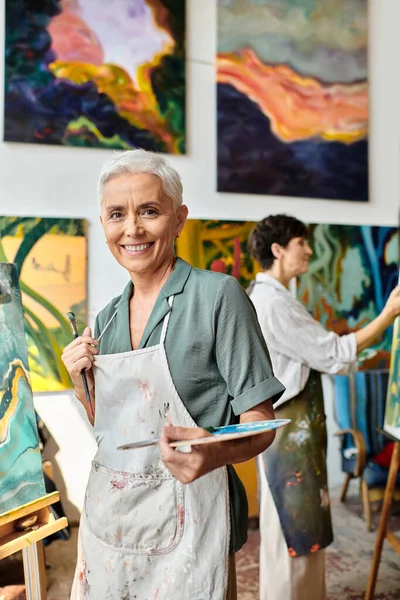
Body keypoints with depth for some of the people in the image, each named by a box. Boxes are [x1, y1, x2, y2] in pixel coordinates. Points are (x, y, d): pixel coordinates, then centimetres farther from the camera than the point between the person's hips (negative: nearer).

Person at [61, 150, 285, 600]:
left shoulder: (218, 295, -14)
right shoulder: (107, 318, 5)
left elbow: (259, 424, -13)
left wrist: (216, 452, -33)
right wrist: (80, 381, -4)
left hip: (183, 520, -6)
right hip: (106, 515, 6)